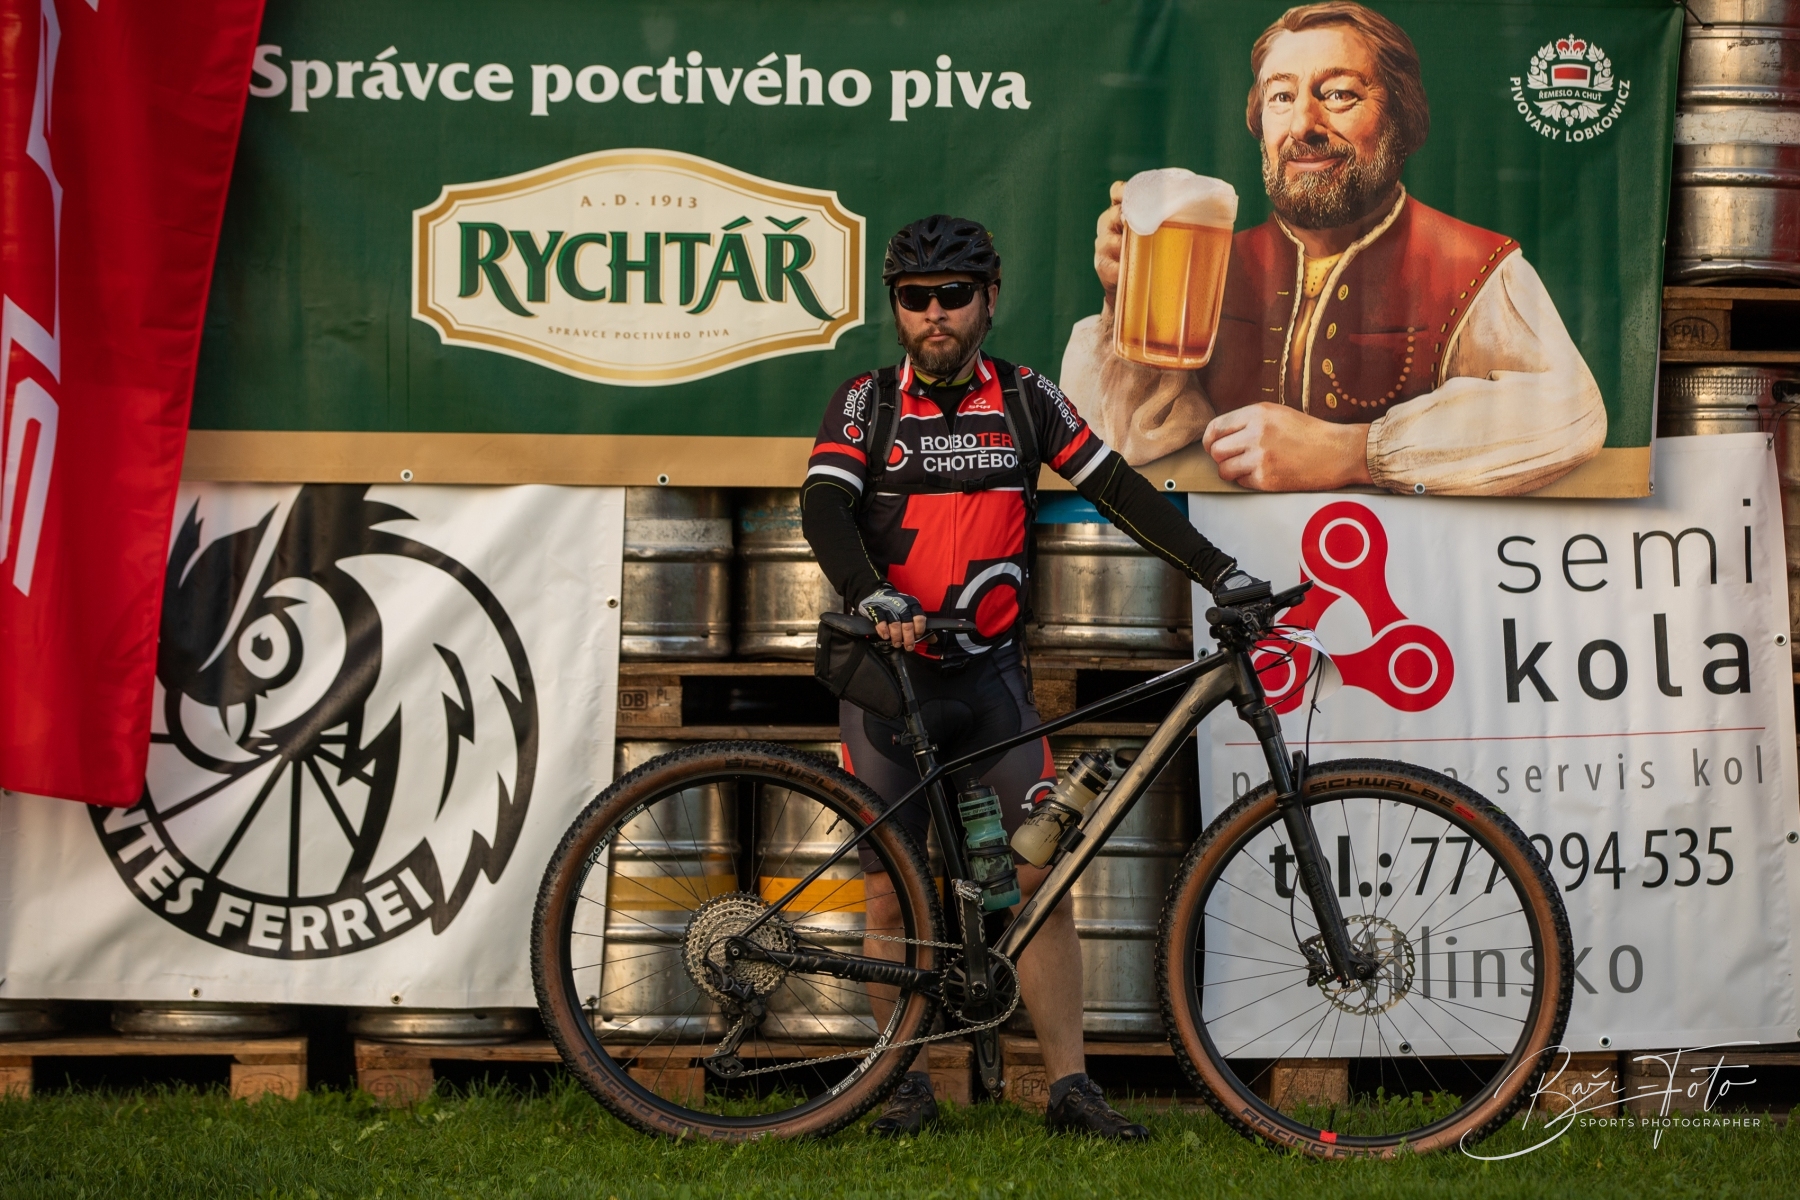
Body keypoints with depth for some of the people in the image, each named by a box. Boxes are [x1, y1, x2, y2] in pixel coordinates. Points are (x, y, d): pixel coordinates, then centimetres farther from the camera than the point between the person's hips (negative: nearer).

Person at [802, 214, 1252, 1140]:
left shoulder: (1025, 399, 7)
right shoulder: (866, 402, 1)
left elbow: (1118, 490, 4)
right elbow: (825, 509, -12)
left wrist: (1221, 574, -4)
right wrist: (875, 599, -31)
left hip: (989, 677, 1)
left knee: (1040, 876, -7)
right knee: (891, 890, 0)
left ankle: (1070, 1086, -4)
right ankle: (906, 1085, 11)